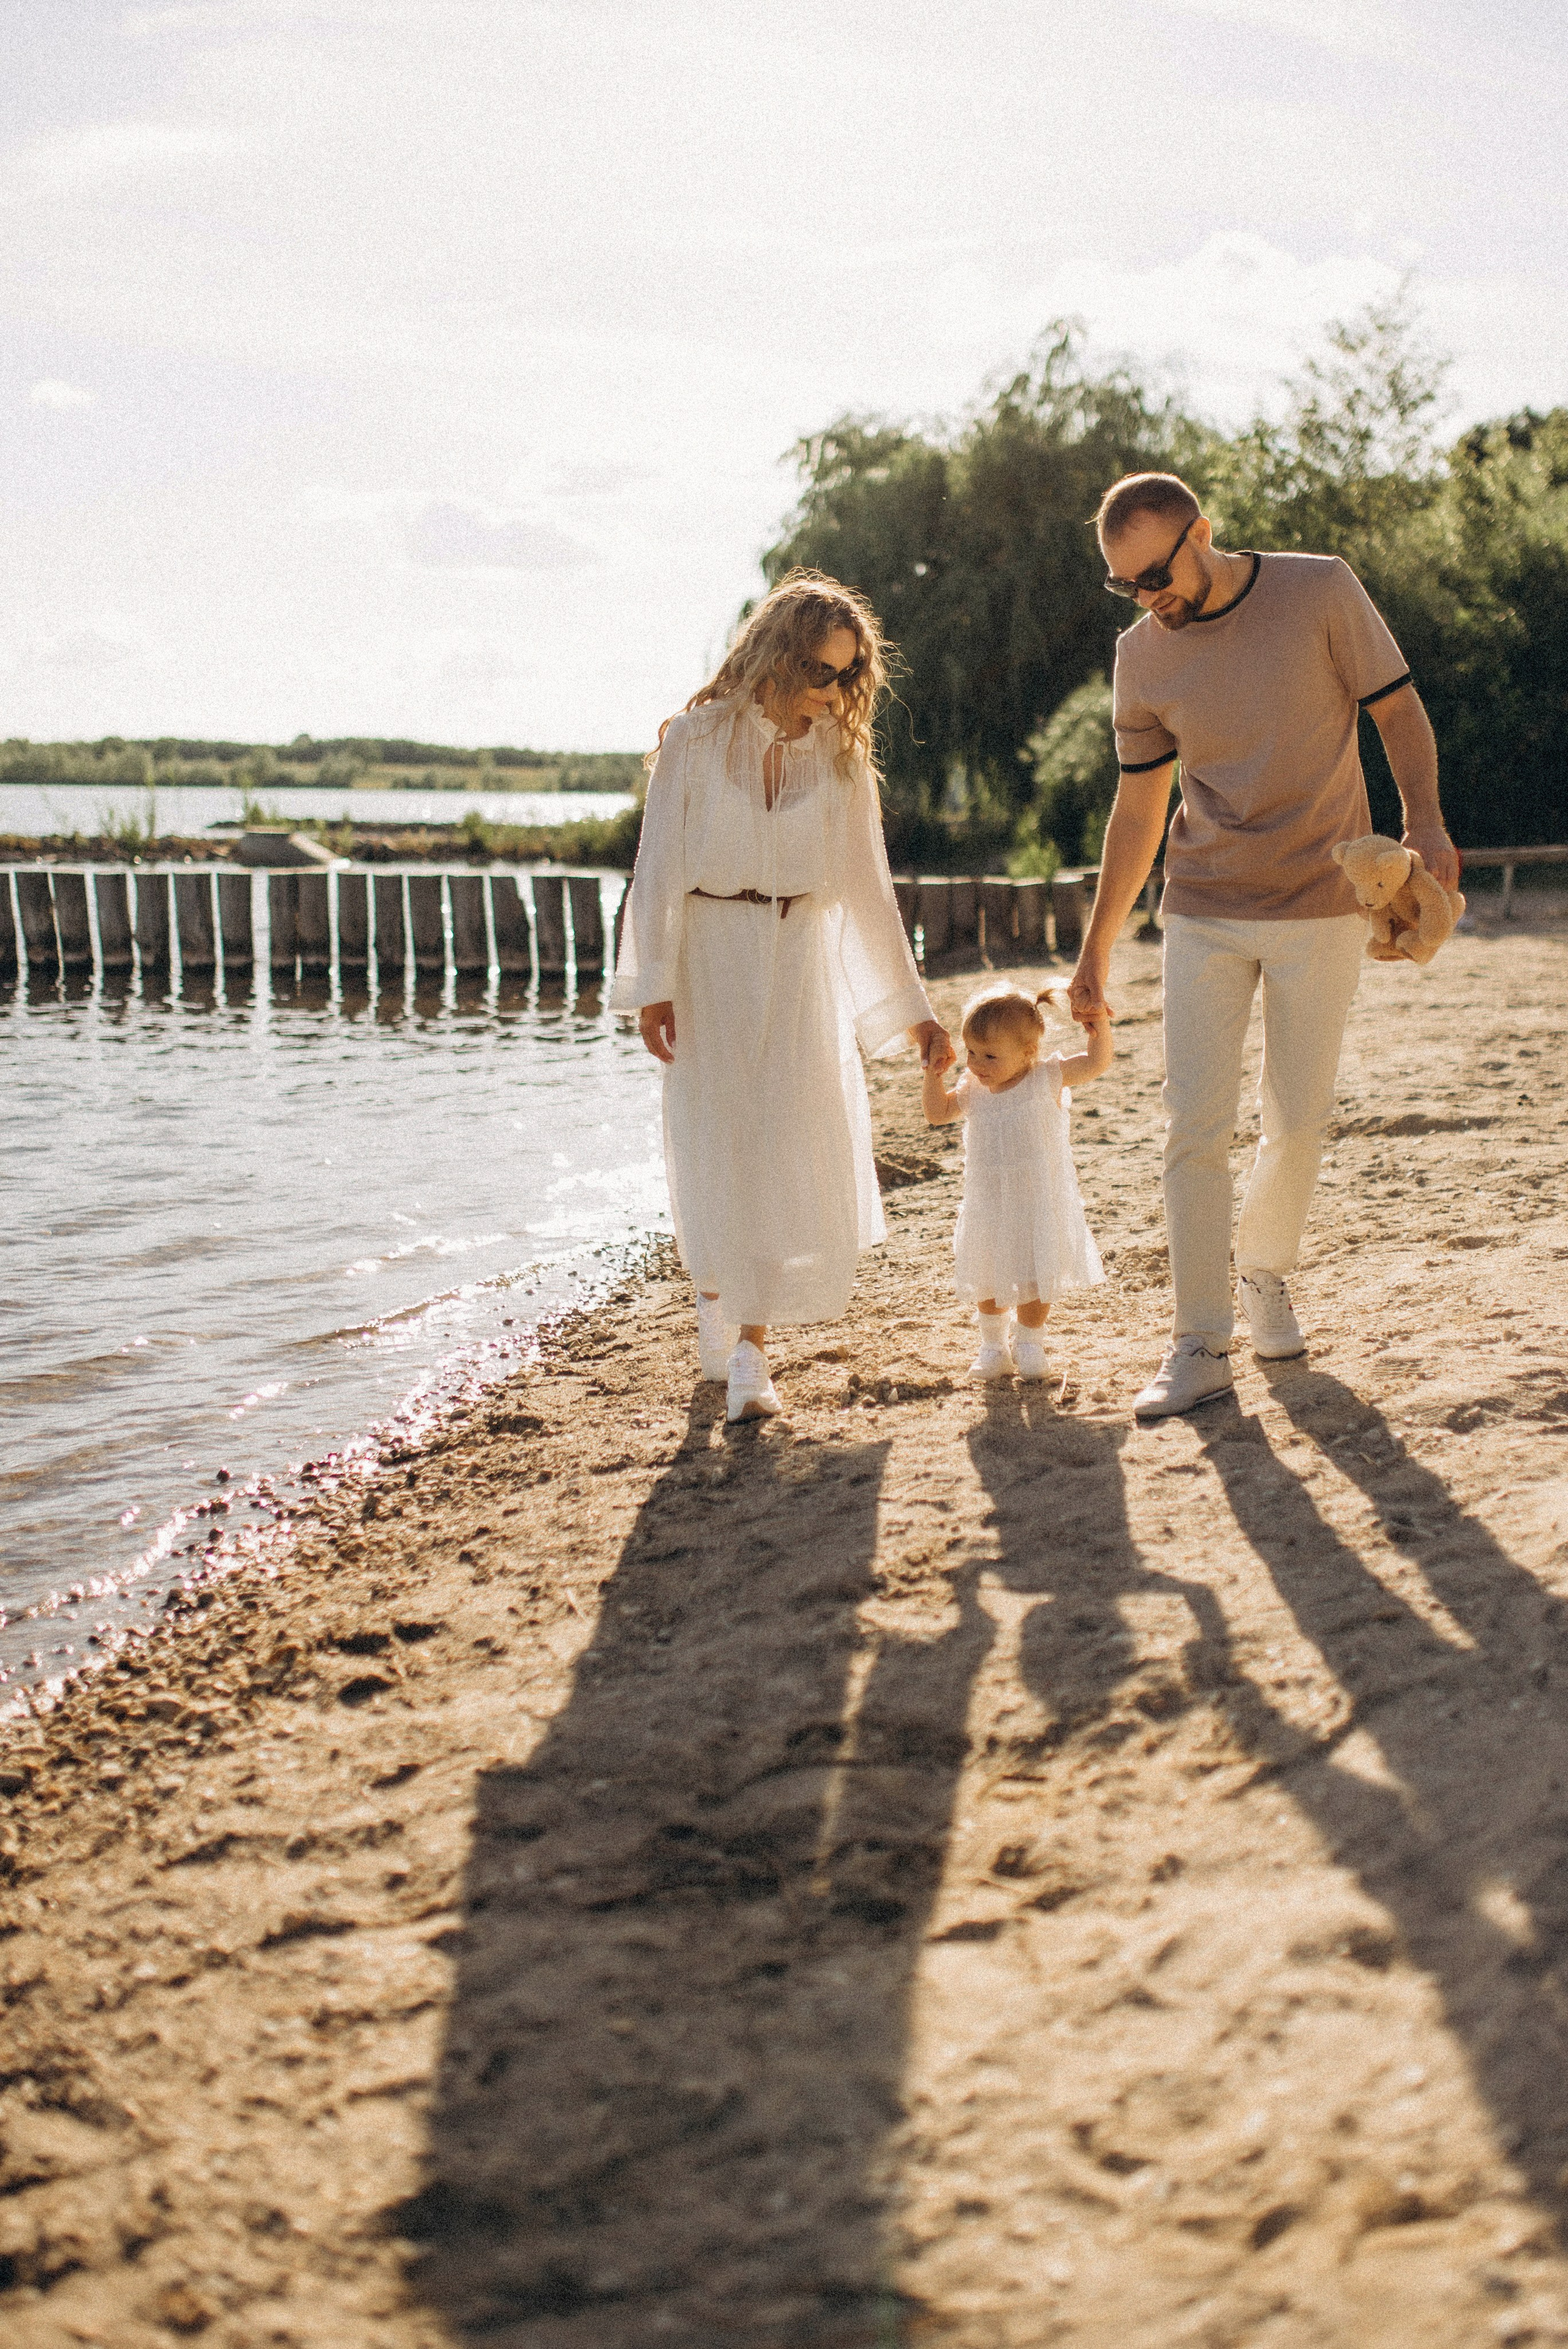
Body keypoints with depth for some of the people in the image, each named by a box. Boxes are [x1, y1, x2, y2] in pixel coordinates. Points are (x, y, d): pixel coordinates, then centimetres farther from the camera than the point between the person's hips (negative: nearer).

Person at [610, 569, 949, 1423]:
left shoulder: (839, 754, 4)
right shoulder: (696, 739, -4)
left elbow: (866, 886, 8)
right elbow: (659, 866, -3)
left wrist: (911, 1008, 7)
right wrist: (652, 985, -10)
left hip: (800, 966, 2)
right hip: (709, 960, -2)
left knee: (792, 1146, -5)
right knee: (717, 1143, 1)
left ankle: (751, 1347, 0)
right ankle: (716, 1292, 27)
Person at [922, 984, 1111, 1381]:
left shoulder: (1046, 1080, -11)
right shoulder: (973, 1090, -1)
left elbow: (1096, 1064, -14)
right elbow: (938, 1113, 8)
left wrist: (1100, 1026, -30)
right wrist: (934, 1077, -6)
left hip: (1039, 1203, -3)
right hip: (989, 1206, 3)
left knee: (1035, 1280, 7)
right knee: (989, 1282, 14)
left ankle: (1029, 1343, 27)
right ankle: (993, 1345, 32)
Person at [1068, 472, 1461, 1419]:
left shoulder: (1321, 590, -7)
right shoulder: (1143, 656, 1)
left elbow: (1398, 710, 1)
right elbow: (1138, 811, 9)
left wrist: (1426, 823, -16)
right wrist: (1096, 949, 11)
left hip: (1323, 909, -1)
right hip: (1205, 915, 2)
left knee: (1298, 1125, 4)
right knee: (1195, 1128, -6)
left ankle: (1265, 1276, 31)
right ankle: (1201, 1346, 2)